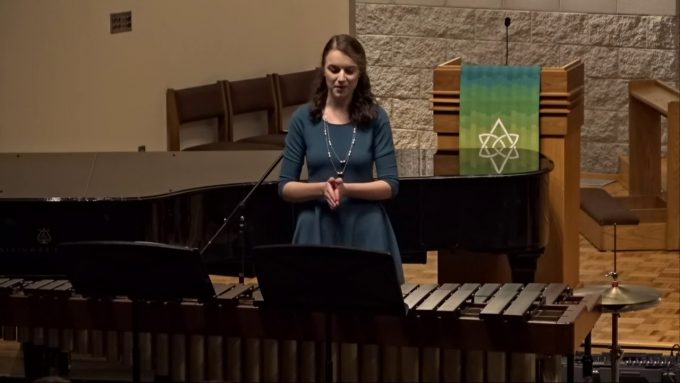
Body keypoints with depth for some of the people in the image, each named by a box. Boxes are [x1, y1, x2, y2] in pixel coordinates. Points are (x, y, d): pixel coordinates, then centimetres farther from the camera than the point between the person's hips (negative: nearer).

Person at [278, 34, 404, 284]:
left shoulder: (375, 118, -1)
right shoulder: (304, 118, 1)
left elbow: (390, 185, -4)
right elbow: (285, 187, 1)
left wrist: (347, 188, -19)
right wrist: (321, 188, -17)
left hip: (365, 231, 0)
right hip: (318, 231, 0)